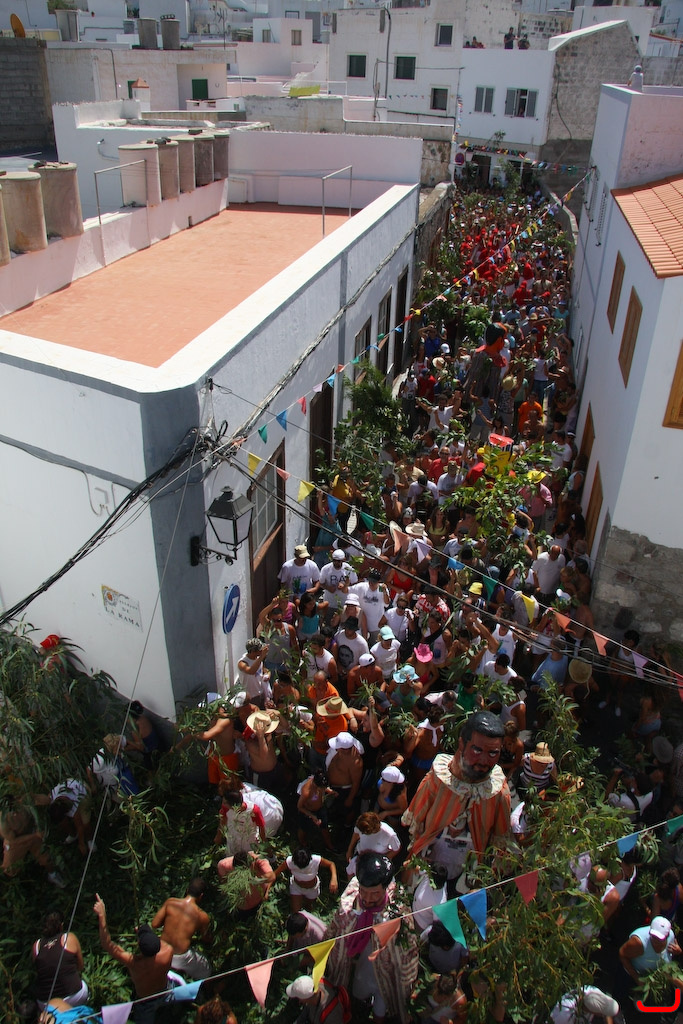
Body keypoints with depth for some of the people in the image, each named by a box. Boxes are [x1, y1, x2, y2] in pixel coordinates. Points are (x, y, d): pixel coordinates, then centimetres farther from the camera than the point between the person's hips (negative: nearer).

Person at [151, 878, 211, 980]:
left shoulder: (170, 902, -8)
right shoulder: (202, 916, -14)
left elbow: (154, 924, -5)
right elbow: (205, 939, 2)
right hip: (181, 957, -2)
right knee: (206, 970, 25)